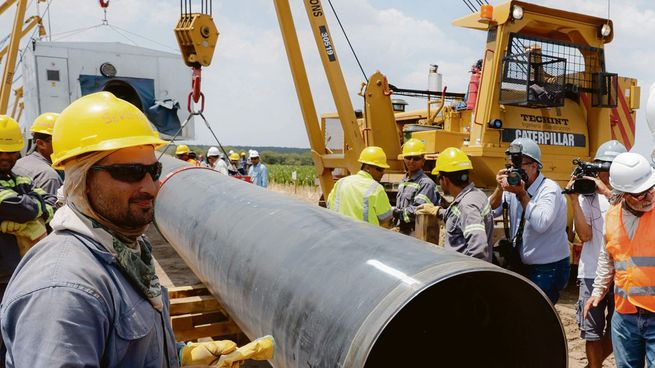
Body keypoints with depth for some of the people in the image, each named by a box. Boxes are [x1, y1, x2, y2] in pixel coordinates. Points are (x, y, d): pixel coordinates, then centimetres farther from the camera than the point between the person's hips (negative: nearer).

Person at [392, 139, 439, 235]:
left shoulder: (426, 183, -13)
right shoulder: (403, 181, 13)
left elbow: (416, 211, -21)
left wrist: (393, 211, -15)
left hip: (415, 233, -7)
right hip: (400, 231, 7)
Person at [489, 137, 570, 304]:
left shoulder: (549, 189, -16)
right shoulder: (515, 185, 3)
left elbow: (540, 224, -31)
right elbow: (491, 211, 0)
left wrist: (522, 194, -27)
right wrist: (500, 189, -14)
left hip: (549, 270, -7)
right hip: (523, 266, 7)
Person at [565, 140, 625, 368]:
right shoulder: (587, 195, 0)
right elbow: (584, 235, -8)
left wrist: (608, 192, -23)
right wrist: (574, 200, -15)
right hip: (592, 273, -1)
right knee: (592, 332, 8)